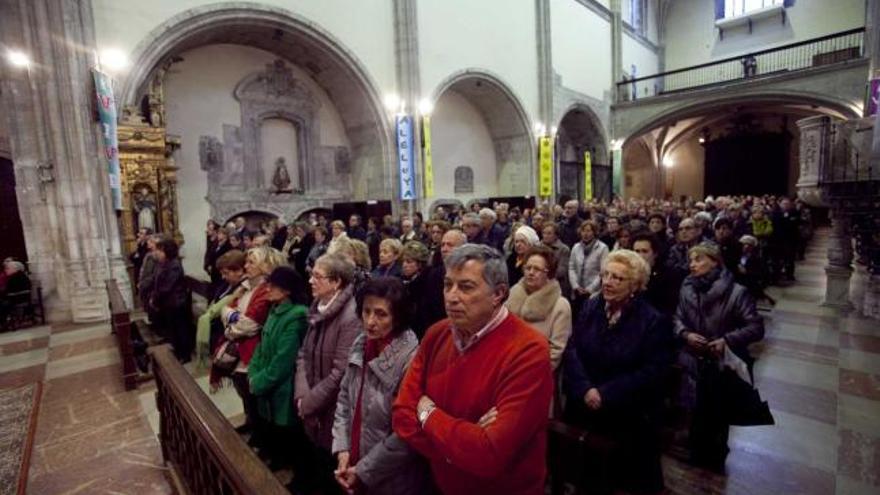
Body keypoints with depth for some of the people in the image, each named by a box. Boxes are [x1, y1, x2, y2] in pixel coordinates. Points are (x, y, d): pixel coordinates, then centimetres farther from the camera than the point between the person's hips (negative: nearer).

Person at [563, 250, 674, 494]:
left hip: (628, 417, -3)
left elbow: (651, 372, -17)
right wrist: (586, 389, -21)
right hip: (584, 408, 3)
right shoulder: (590, 307, -2)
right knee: (584, 473, 19)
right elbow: (572, 350, -7)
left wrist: (605, 395, -20)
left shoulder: (655, 321, -12)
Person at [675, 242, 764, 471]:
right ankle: (697, 456, 41)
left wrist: (728, 340, -24)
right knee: (696, 412, 17)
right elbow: (678, 319, 7)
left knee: (719, 414, 16)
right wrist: (686, 334, -12)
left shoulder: (736, 292, -16)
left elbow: (756, 327, -14)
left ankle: (716, 459, 41)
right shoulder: (687, 289, -4)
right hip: (694, 363, 3)